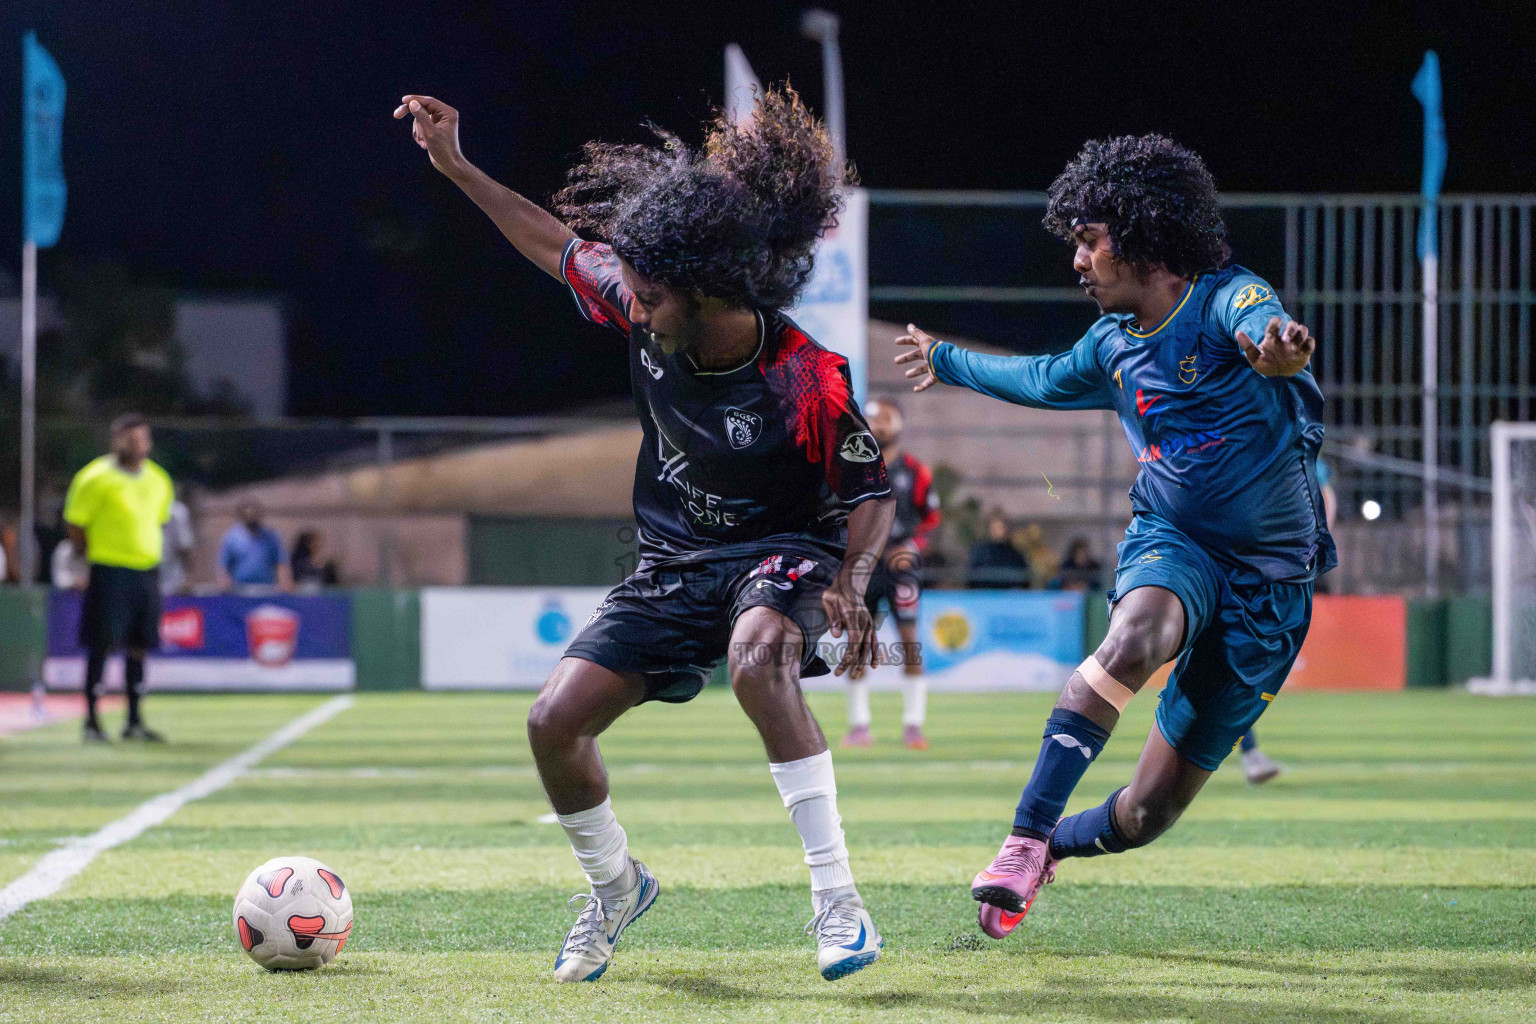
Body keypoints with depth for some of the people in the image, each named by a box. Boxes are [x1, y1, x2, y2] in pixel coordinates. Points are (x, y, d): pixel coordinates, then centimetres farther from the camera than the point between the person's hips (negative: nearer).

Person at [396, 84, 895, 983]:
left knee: (759, 657, -41)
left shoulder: (806, 381, -26)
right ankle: (615, 889, 24)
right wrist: (458, 169, 5)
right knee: (555, 723, -6)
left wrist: (852, 586, -31)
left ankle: (836, 894, -35)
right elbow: (561, 247, 6)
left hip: (778, 555, -6)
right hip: (675, 563, 6)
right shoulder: (645, 312, -12)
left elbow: (874, 494, -14)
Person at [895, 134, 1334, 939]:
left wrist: (1276, 351, -62)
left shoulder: (1228, 300, -11)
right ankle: (1026, 836, -37)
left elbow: (1267, 329, -37)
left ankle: (1051, 843, 31)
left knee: (1150, 810, 0)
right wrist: (948, 362, 47)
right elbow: (1044, 381, 32)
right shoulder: (1113, 344, 9)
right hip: (1172, 542, 3)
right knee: (1136, 635, -36)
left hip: (1270, 575, -3)